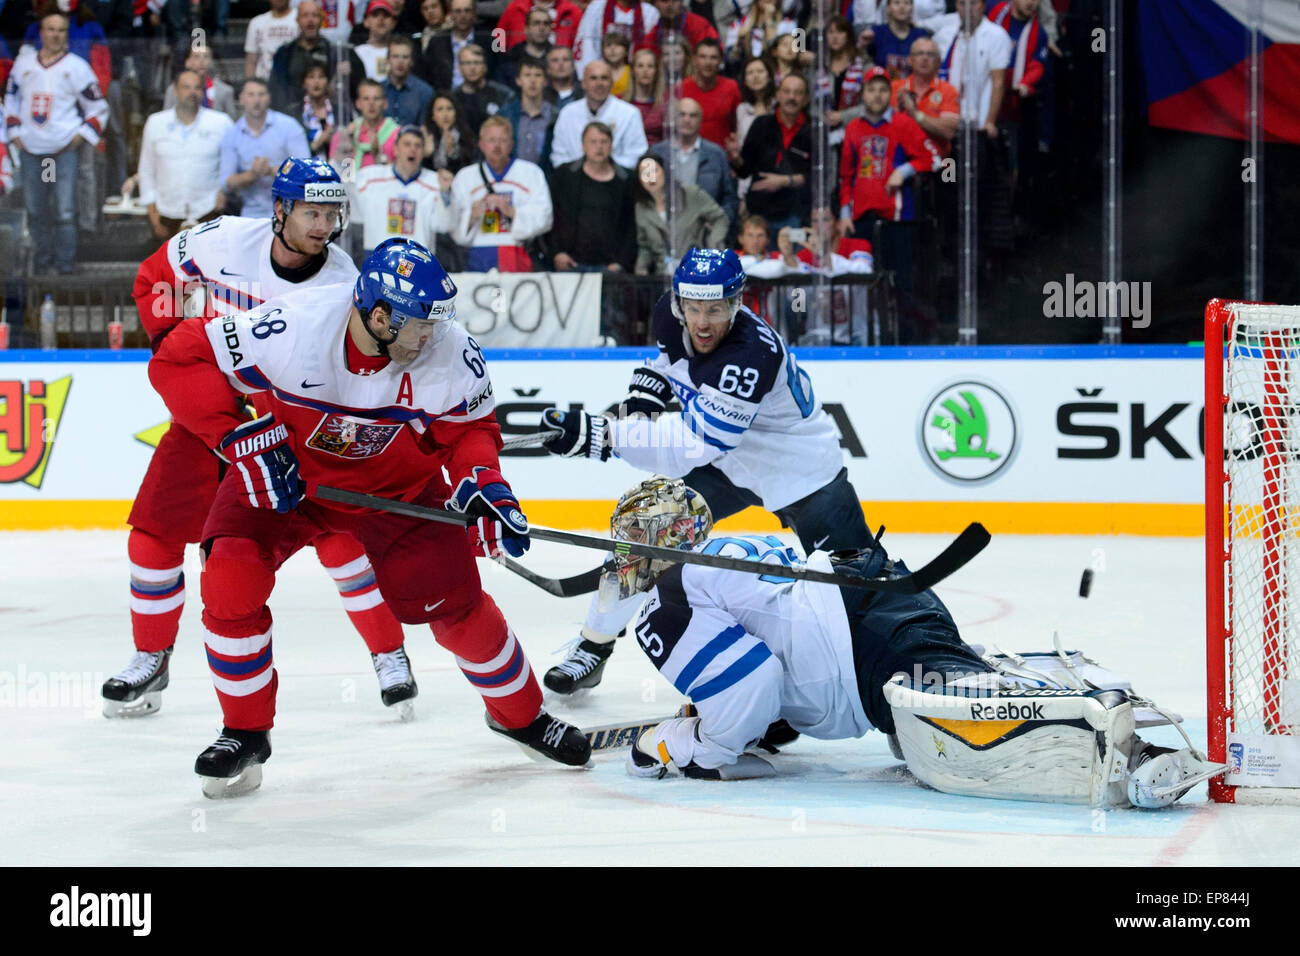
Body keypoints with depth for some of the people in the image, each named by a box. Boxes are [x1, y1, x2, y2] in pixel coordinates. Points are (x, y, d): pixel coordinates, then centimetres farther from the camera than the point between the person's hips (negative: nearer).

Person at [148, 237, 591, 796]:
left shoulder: (452, 356, -26)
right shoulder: (291, 328, -35)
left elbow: (470, 428, -5)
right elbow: (178, 360, -25)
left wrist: (482, 484, -25)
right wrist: (241, 437, -30)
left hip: (399, 484, 1)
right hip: (283, 472, -1)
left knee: (452, 600, -3)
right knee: (230, 577, -20)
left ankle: (520, 713, 26)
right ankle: (245, 730, 1)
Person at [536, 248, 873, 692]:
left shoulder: (754, 354, -39)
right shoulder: (670, 313, -16)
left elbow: (695, 444, -44)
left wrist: (598, 434, -50)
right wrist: (645, 392, -9)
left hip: (800, 470, -6)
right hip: (723, 463, 6)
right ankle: (592, 648, 13)